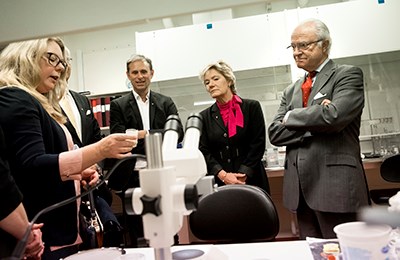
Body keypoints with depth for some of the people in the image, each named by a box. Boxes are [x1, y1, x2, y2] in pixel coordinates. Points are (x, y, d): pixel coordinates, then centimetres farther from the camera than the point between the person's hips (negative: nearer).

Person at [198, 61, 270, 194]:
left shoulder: (252, 107, 3)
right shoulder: (205, 117, 8)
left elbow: (258, 144, -2)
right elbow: (204, 151, 2)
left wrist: (243, 175, -10)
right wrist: (223, 175, -12)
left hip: (251, 180, -1)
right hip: (218, 182, 1)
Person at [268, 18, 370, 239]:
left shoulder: (348, 75, 0)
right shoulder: (292, 90, 17)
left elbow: (334, 116, -19)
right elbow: (275, 133, 5)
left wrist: (291, 117, -4)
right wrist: (314, 125, -10)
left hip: (336, 186, -5)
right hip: (301, 189, 6)